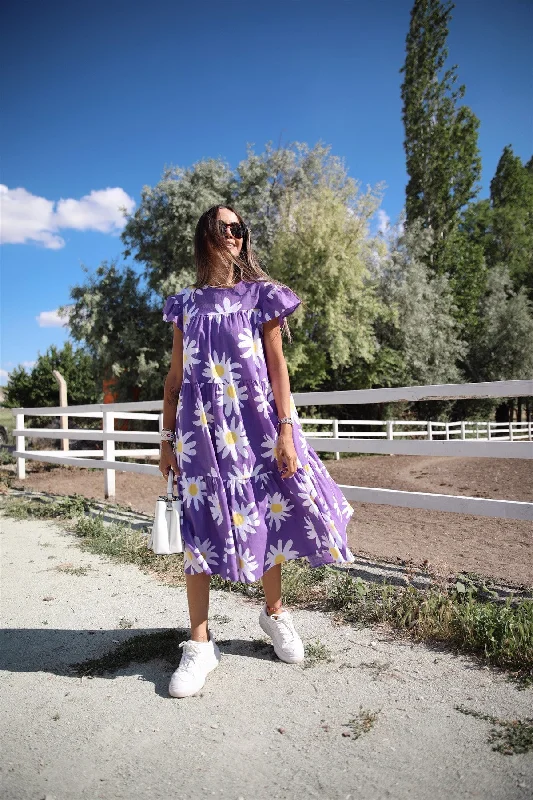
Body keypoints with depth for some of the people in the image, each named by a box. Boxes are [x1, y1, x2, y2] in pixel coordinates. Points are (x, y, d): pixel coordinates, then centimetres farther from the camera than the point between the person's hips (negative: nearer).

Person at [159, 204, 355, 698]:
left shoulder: (260, 295, 7)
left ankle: (274, 612, 33)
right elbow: (176, 376, 11)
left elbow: (277, 364, 1)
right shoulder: (187, 303, 12)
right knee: (199, 527, 1)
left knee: (267, 516, 7)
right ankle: (200, 643, 14)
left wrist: (286, 430, -7)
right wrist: (167, 438, 7)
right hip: (202, 427, 1)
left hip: (255, 423, 0)